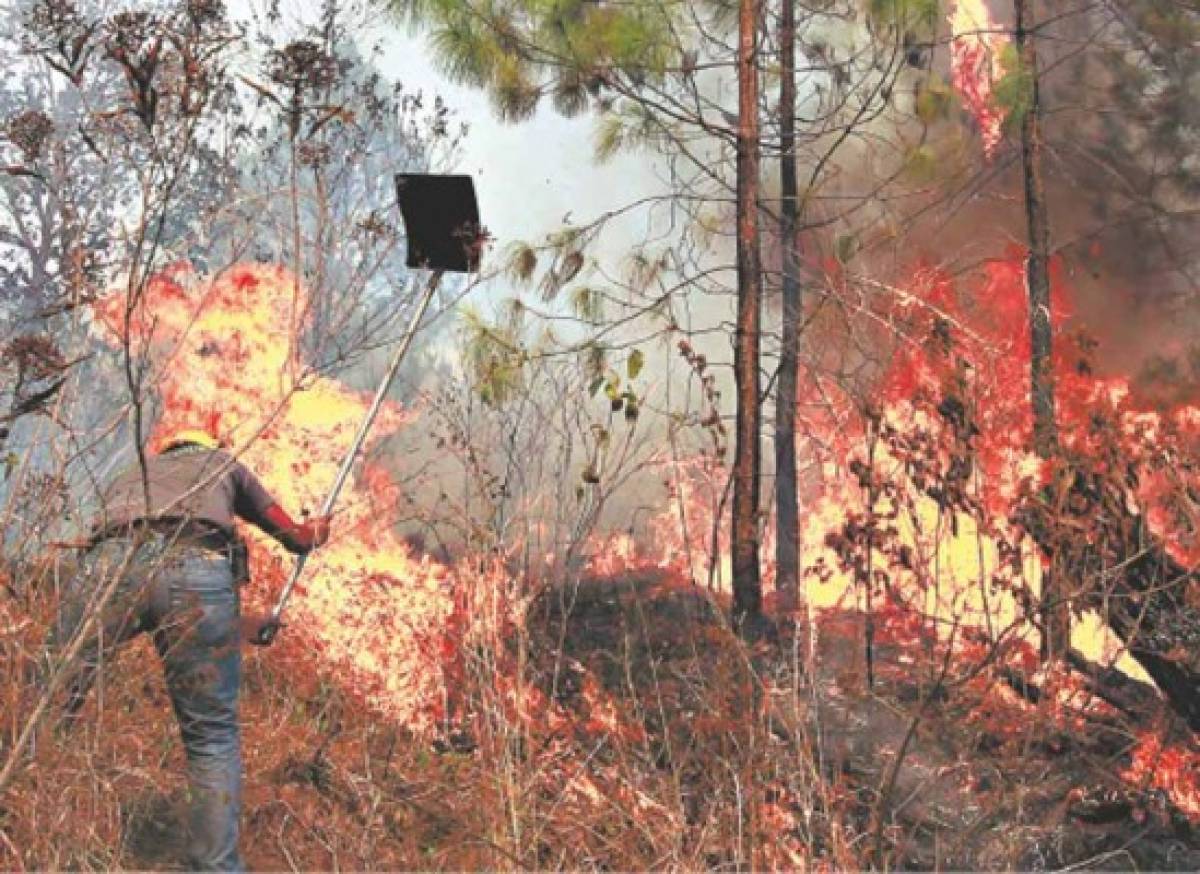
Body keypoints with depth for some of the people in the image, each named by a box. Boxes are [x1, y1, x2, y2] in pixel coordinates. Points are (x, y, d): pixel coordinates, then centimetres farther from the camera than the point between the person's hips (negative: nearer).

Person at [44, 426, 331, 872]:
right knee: (213, 737, 10)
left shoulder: (128, 475, 42)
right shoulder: (223, 464, 38)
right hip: (199, 567, -1)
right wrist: (317, 530, 69)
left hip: (113, 559, 1)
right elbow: (296, 537, 46)